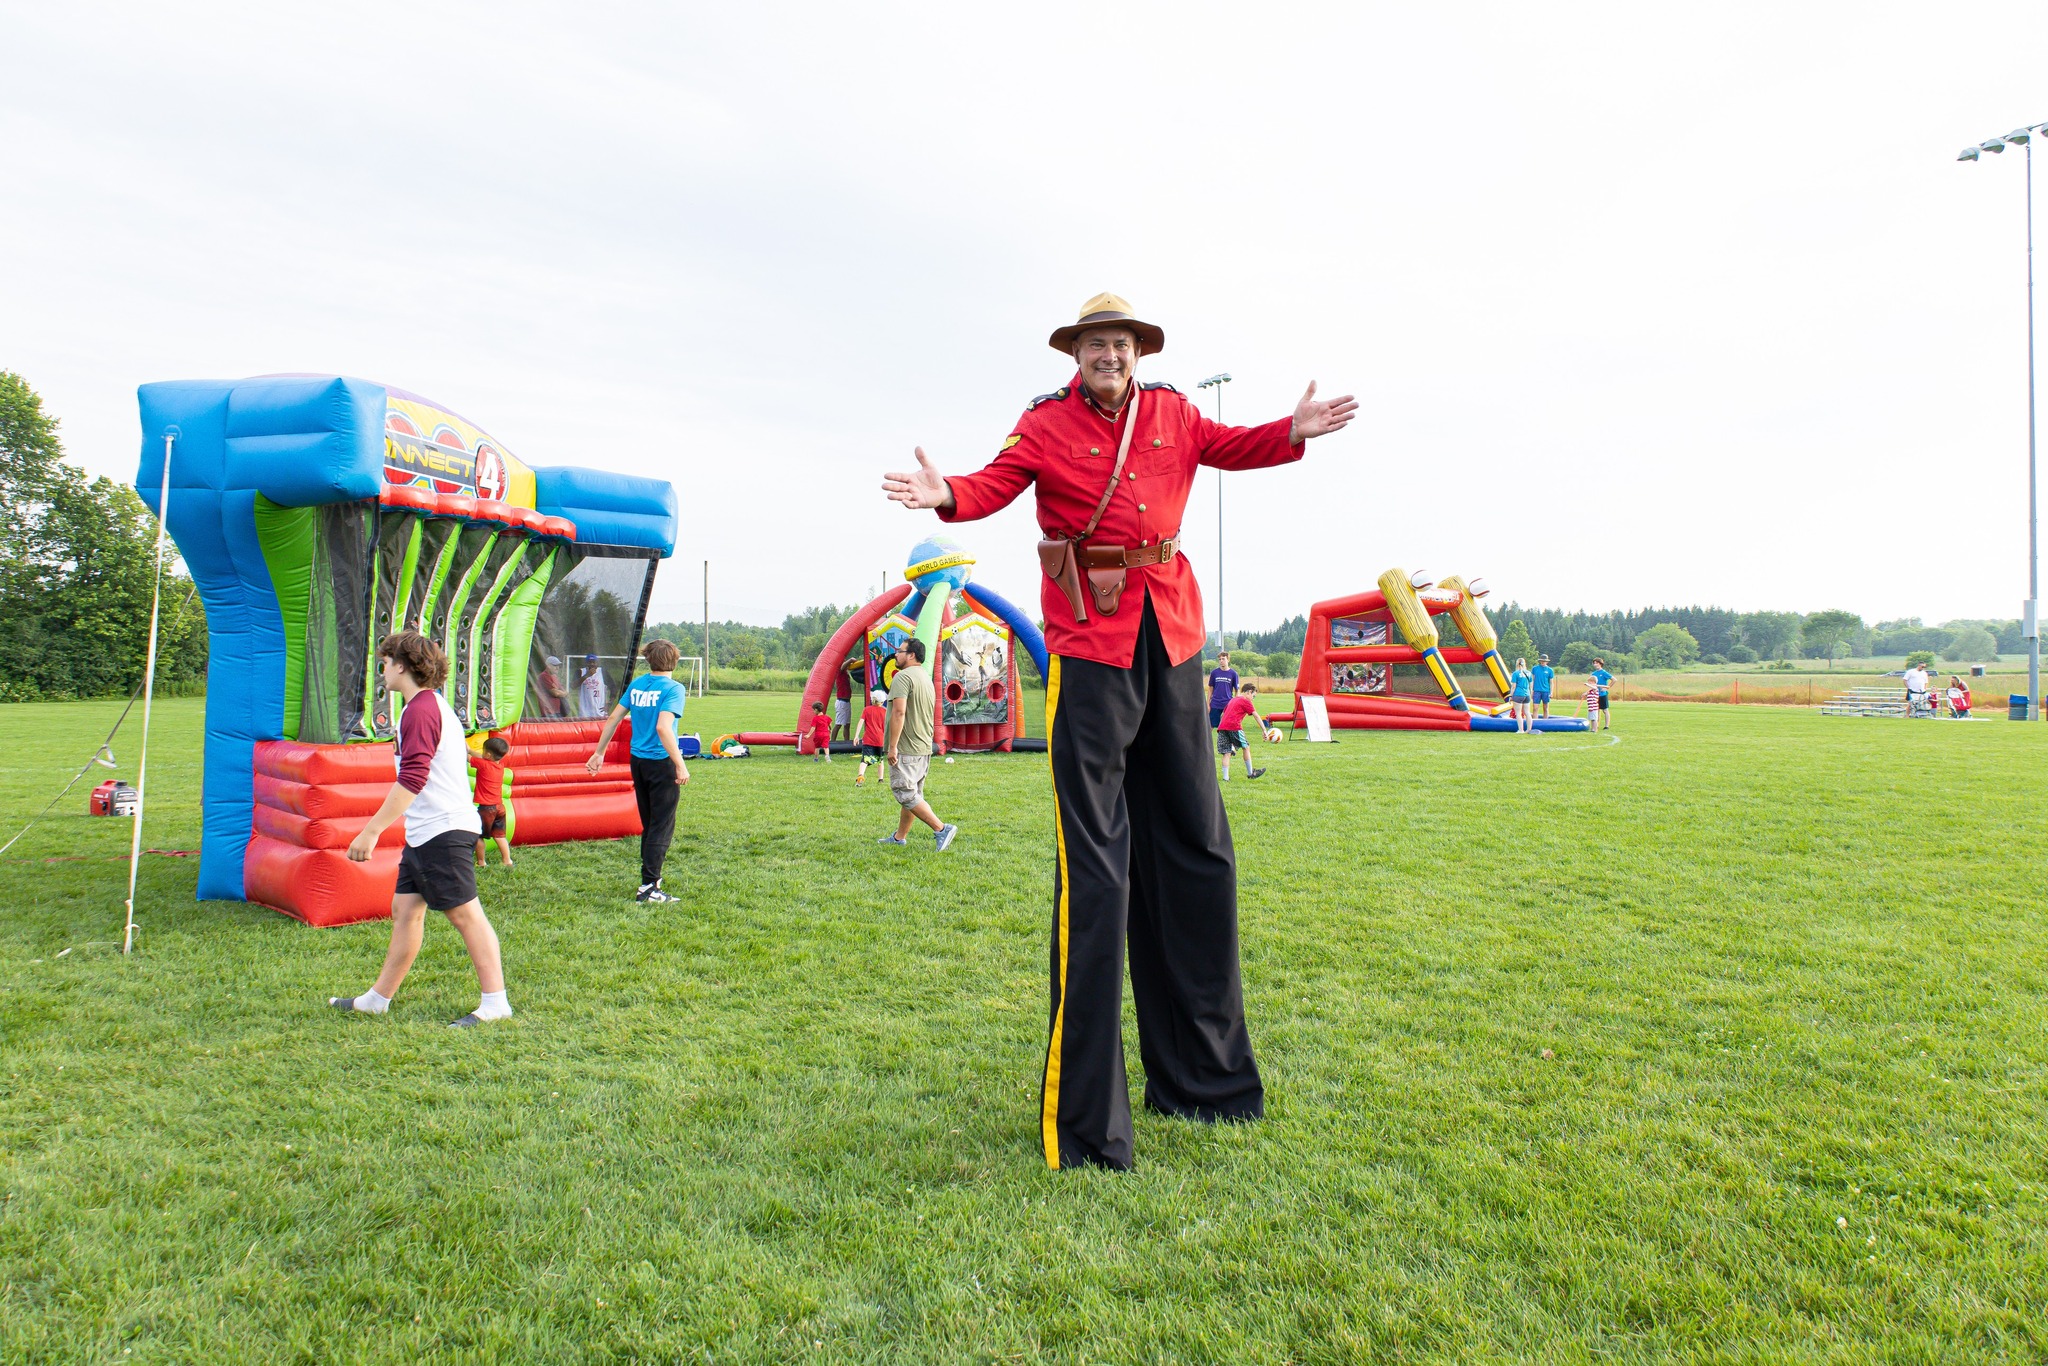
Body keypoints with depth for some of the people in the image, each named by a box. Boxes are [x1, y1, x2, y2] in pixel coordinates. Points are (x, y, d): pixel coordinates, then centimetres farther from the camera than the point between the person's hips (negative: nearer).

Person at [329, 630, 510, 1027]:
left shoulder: (421, 710, -15)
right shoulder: (433, 704, 19)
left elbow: (412, 780, -24)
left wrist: (371, 831, -22)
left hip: (444, 831, -10)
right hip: (425, 832, 10)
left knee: (465, 914, -6)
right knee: (404, 910, 15)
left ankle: (495, 1002, -1)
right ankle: (377, 999, 25)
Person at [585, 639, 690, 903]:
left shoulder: (636, 684, 7)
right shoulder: (673, 689, -13)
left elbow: (614, 718, 10)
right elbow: (663, 727, -24)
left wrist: (599, 753, 19)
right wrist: (680, 765, -24)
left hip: (637, 760, 7)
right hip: (661, 763, -7)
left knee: (649, 824, 19)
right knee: (662, 827, 0)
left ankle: (651, 877, 29)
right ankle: (649, 887, -2)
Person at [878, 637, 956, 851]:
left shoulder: (903, 677, -14)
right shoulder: (926, 677, 17)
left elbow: (899, 712, -24)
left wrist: (892, 746, -22)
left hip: (906, 750, -10)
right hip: (924, 748, 10)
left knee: (905, 793, -8)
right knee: (911, 793, 14)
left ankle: (941, 829, -12)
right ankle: (900, 837, 24)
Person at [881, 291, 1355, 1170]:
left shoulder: (1171, 414, 13)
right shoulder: (1046, 423, 0)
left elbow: (1231, 446, 26)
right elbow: (995, 483, -13)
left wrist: (1293, 432, 11)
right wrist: (948, 496, -34)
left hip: (1172, 635, 6)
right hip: (1089, 641, -6)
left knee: (1196, 848, 13)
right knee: (1094, 866, -9)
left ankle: (1200, 1072, 32)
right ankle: (1083, 1121, 1)